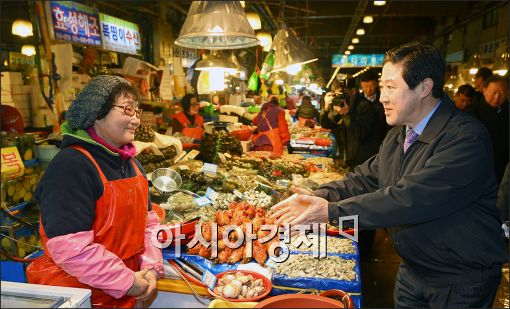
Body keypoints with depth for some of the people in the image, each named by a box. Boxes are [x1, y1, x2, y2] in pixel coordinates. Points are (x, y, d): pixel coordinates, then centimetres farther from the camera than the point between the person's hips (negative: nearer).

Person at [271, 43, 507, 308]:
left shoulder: (467, 138, -25)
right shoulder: (396, 136, 3)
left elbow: (409, 199, -33)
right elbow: (363, 179, 2)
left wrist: (332, 211, -33)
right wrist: (315, 198, -15)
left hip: (460, 283, -6)